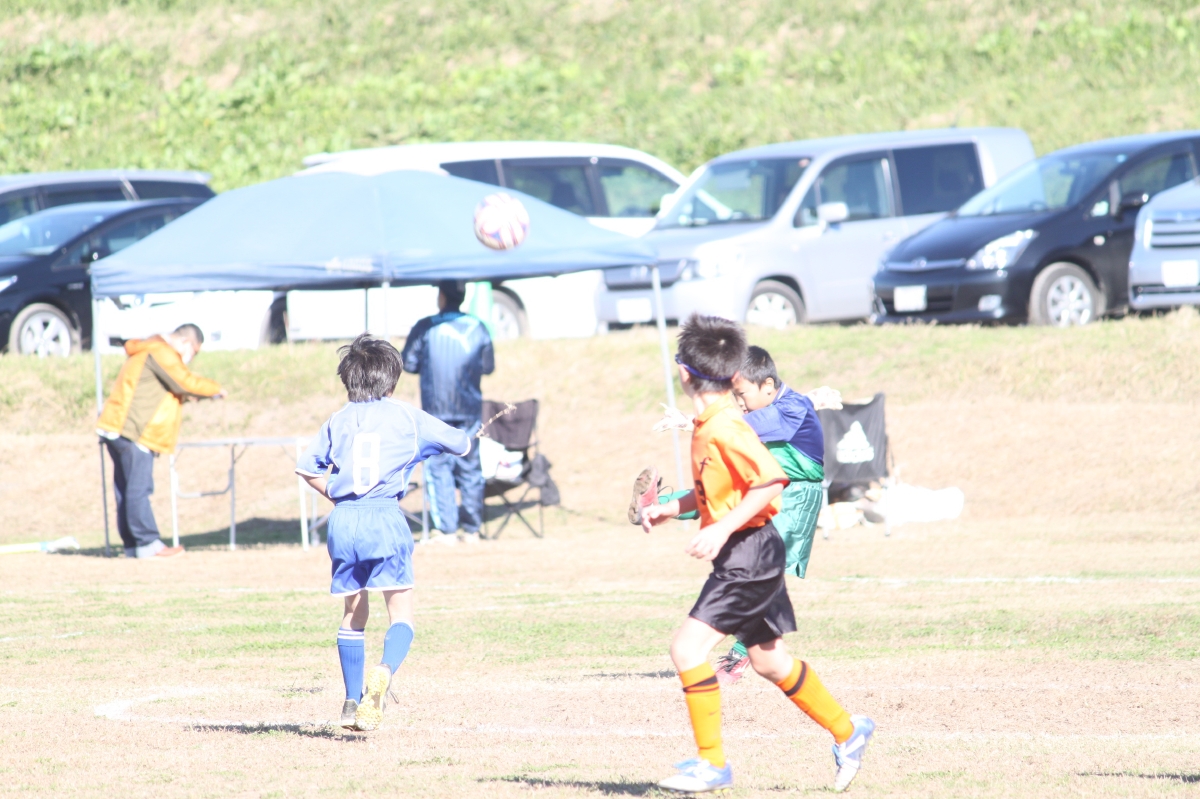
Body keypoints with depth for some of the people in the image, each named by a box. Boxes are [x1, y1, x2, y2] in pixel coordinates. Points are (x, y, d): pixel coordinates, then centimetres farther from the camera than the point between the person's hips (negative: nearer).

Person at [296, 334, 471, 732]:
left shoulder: (338, 422, 13)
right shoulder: (406, 417, 9)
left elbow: (307, 467, 7)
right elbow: (461, 444, 16)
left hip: (343, 520, 3)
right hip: (385, 518, -3)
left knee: (354, 613, 17)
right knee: (401, 613, -3)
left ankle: (352, 701, 18)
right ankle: (385, 671, -32)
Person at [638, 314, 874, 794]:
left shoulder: (723, 428, -20)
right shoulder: (706, 425, 10)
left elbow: (771, 481, -26)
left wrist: (722, 529, -28)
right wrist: (671, 509, 14)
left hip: (749, 552, -10)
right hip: (750, 555, 10)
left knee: (688, 647, -14)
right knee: (769, 661, 19)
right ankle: (847, 733, 32)